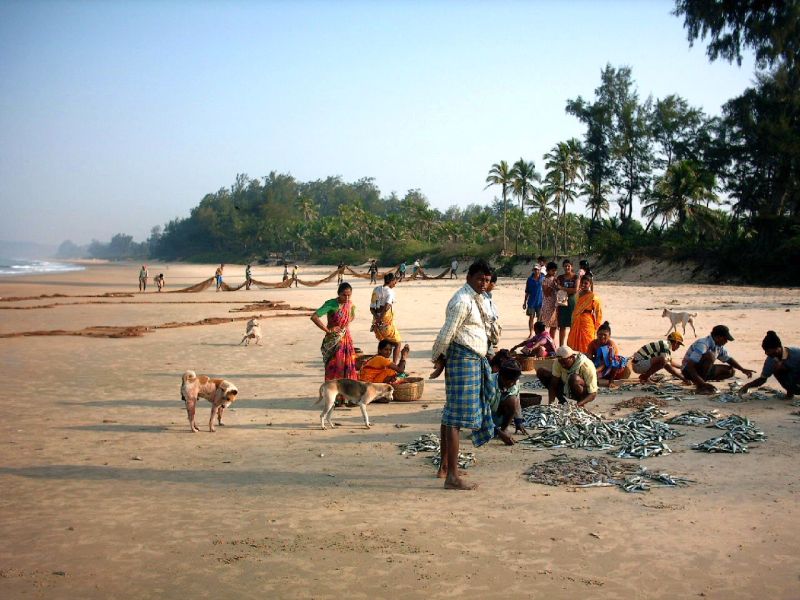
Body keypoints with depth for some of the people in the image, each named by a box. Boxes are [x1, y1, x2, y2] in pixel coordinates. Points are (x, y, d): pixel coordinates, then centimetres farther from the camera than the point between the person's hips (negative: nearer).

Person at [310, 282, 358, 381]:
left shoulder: (350, 304, 2)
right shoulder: (331, 304, -17)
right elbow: (314, 317, -25)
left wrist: (347, 324, 8)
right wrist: (328, 330, -20)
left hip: (346, 340, 6)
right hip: (334, 342, -6)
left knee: (348, 368, 8)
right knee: (334, 369, -2)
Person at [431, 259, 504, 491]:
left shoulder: (477, 298, 16)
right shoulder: (462, 301, -17)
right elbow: (446, 333, -18)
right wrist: (439, 357, -5)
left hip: (476, 359, 10)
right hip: (464, 358, -10)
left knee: (451, 413, 16)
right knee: (456, 416, -9)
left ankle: (445, 466, 25)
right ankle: (452, 476, -7)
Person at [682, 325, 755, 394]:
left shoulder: (719, 347, -1)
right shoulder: (702, 345, -28)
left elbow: (729, 359, 17)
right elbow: (689, 366, -34)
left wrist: (743, 369, 1)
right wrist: (702, 383, -36)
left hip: (704, 370, 9)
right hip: (688, 371, -9)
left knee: (730, 371, 3)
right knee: (709, 356, -32)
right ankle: (701, 386, -22)